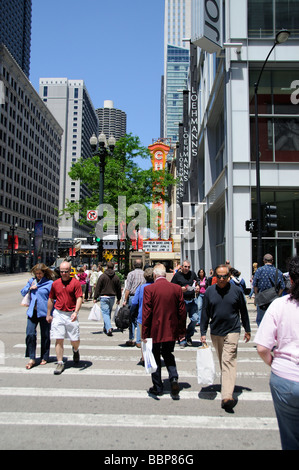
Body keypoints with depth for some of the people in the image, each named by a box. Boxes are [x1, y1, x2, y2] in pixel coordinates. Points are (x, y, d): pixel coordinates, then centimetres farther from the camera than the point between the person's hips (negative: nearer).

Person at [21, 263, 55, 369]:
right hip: (32, 312, 4)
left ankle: (44, 358, 23)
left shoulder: (50, 283, -5)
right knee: (30, 334, -5)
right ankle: (32, 358, 8)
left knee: (45, 336, 8)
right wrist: (30, 288, -4)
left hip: (44, 312, -3)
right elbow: (23, 292, 17)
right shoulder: (31, 281, 10)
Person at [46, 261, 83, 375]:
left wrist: (76, 312, -23)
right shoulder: (55, 283, 6)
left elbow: (79, 298, -10)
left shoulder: (75, 282, -5)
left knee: (75, 340, 4)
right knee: (59, 339, 0)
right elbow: (51, 299, 16)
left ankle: (75, 350, 38)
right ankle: (60, 363, 11)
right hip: (58, 314, 2)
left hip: (71, 315, -2)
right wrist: (48, 314, 18)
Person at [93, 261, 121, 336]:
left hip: (104, 297, -4)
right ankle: (106, 328, 29)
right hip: (112, 297, 4)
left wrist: (95, 298, -2)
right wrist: (118, 299, 19)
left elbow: (98, 288, -7)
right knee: (109, 313, 17)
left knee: (105, 313, -5)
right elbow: (119, 289, 9)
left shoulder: (102, 276, -7)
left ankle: (109, 328, -22)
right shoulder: (116, 277, 4)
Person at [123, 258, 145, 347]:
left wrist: (125, 300, -1)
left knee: (132, 319, 9)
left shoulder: (131, 274, -2)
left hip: (132, 297, -2)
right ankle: (139, 341, 8)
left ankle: (131, 339, 12)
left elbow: (128, 289, -6)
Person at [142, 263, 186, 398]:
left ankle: (157, 388, 21)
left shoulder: (149, 289, -12)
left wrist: (144, 333, -5)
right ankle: (174, 378, 2)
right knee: (168, 355, 22)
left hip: (155, 331, -3)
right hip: (171, 331, 3)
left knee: (155, 358, 13)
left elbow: (146, 313, -12)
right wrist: (181, 331, 11)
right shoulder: (177, 288, -2)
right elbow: (182, 311, 2)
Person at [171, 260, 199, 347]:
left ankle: (188, 336, 21)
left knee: (195, 319, -2)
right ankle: (182, 340, 13)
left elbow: (198, 283, 22)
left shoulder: (192, 274, 10)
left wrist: (197, 287, 0)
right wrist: (180, 289, -16)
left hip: (192, 301, 4)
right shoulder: (177, 275, -1)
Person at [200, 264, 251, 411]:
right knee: (222, 362, 16)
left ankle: (227, 396, -17)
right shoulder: (209, 291, 0)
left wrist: (247, 330, 13)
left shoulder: (236, 290, -3)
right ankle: (226, 384, 37)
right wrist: (203, 332, 4)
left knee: (228, 361, -13)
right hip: (215, 332, 3)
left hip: (232, 331, -3)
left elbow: (243, 311, 8)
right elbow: (205, 313, 6)